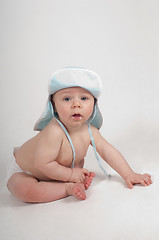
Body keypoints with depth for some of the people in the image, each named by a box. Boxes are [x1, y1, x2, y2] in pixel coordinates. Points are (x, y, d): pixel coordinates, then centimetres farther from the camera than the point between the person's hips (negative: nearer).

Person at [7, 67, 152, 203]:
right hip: (25, 171, -6)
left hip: (49, 170, 6)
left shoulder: (89, 130, -16)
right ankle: (68, 188, -21)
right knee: (25, 190, -34)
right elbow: (43, 164, -38)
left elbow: (108, 151, -8)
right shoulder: (54, 132, -40)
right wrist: (70, 174, -25)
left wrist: (129, 175, -11)